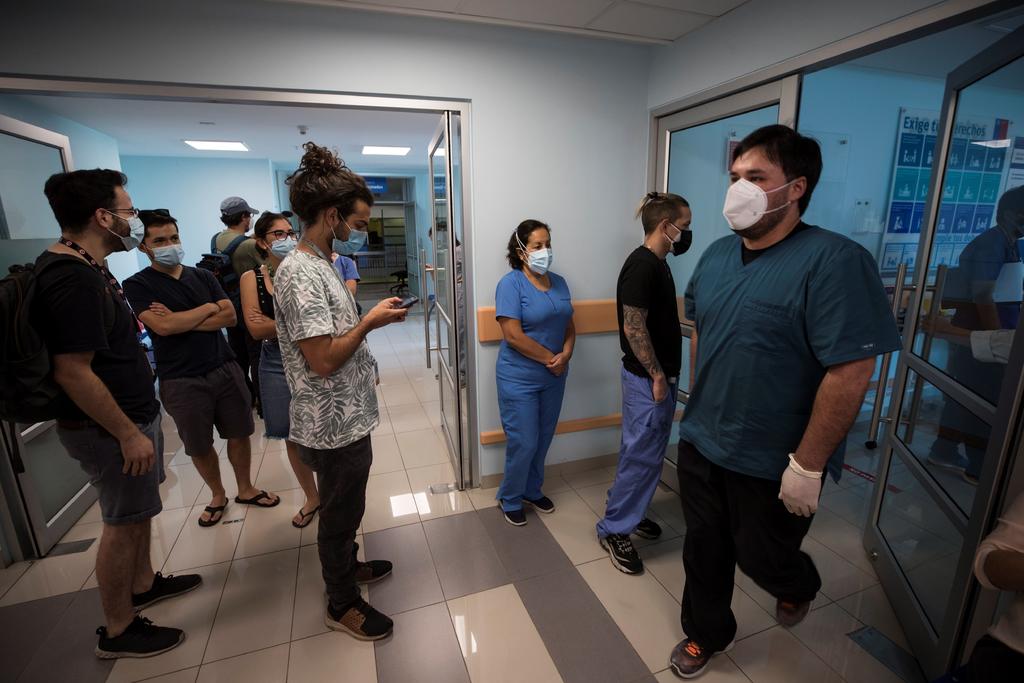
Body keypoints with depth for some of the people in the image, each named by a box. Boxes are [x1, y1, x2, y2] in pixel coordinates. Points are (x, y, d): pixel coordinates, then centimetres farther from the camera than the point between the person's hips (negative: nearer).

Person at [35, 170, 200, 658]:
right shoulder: (72, 279, -25)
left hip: (133, 412, 10)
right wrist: (127, 434, -23)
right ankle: (118, 631, 24)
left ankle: (143, 584, 43)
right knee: (123, 522, 5)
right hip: (109, 428, -10)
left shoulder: (84, 267, 8)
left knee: (138, 509, 23)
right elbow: (72, 372, -26)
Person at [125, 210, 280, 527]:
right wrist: (209, 308, -8)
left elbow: (230, 317, -4)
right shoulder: (137, 285, -3)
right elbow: (162, 326, -19)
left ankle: (245, 489, 31)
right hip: (181, 380, -2)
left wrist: (180, 321, -13)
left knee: (239, 433, 11)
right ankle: (218, 495, 35)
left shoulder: (202, 276, 7)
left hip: (224, 369, 3)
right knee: (199, 446, 12)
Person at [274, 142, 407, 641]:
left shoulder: (319, 264, 9)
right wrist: (371, 321, -18)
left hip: (346, 416, 10)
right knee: (341, 512, 10)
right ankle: (341, 603, 32)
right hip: (335, 425, -10)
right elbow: (322, 360, -26)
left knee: (344, 505, 26)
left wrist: (370, 319, 9)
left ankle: (346, 566, 48)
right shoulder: (300, 273, -23)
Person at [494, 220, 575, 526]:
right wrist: (549, 359, -14)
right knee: (524, 443, 3)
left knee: (543, 440, 18)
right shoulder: (511, 283, -14)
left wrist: (565, 355, -9)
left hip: (554, 377, 6)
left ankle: (532, 490, 40)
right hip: (520, 379, -6)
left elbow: (569, 327, 10)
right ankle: (510, 499, 27)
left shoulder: (559, 282, 6)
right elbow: (513, 336, -21)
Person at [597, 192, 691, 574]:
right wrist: (657, 376, -16)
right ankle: (614, 529, 14)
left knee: (650, 453, 18)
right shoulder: (641, 265, -18)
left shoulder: (658, 264, 12)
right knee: (640, 455, -1)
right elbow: (634, 328, -21)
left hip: (662, 374, 10)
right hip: (647, 378, -10)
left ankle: (629, 512, 33)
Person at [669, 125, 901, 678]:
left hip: (772, 463, -5)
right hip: (699, 445, 6)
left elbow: (851, 372, -22)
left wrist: (808, 465, -19)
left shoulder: (833, 260, -20)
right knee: (703, 552, 20)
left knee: (762, 558, 18)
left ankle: (798, 586, 54)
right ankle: (706, 633, 46)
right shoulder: (716, 255, 3)